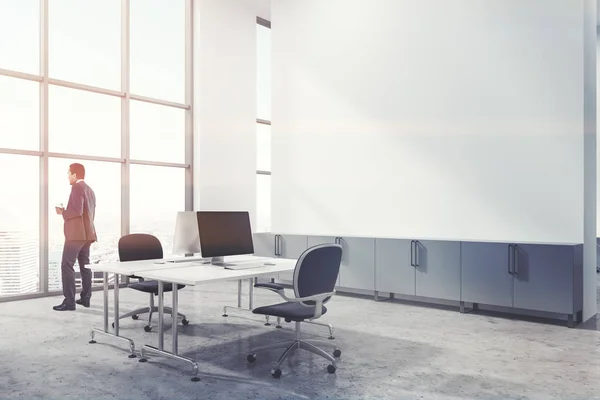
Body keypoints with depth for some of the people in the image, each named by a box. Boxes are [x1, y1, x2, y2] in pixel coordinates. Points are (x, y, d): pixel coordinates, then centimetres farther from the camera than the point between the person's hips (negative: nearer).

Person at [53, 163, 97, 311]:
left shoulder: (77, 187, -12)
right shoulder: (90, 190, 17)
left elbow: (77, 211, -22)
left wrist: (63, 212, -6)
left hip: (76, 233, -9)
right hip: (86, 233, 10)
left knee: (67, 266, -7)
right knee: (85, 265, 11)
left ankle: (69, 301, -9)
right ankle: (85, 298, 15)